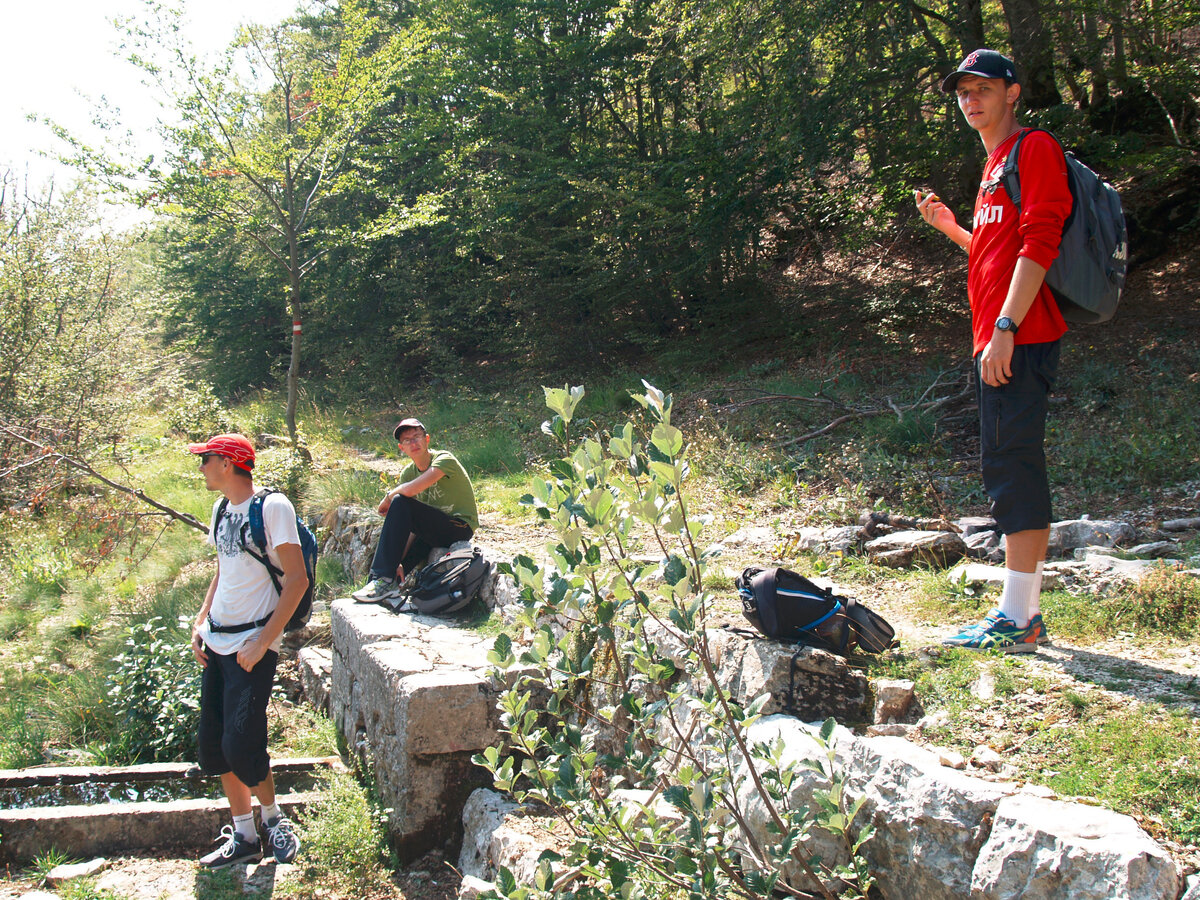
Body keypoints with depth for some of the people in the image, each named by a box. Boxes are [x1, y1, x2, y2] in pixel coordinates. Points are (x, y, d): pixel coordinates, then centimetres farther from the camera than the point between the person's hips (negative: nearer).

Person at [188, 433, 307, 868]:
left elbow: (296, 580, -15)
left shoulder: (272, 507, -12)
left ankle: (274, 819, 14)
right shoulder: (222, 508, 13)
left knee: (240, 745, -11)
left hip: (253, 644, -8)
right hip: (217, 644, 8)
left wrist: (262, 643, -18)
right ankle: (242, 837, 20)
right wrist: (201, 621, 10)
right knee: (214, 744, 8)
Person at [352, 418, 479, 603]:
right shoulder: (408, 473, 6)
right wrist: (400, 561, -11)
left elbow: (411, 490, -31)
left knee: (400, 503, -24)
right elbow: (411, 526, 0)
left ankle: (385, 580, -23)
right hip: (434, 531, 8)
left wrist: (389, 496, -10)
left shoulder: (444, 460, -15)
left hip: (460, 527, -8)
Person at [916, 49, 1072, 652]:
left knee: (1012, 466, -11)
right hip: (998, 343, 10)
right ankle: (1025, 615, 16)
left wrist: (1005, 327, -23)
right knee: (1014, 468, 10)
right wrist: (950, 228, 19)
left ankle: (1016, 620, -8)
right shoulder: (996, 165, 24)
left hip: (1019, 340, -10)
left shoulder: (1035, 148, -5)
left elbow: (1038, 244, -16)